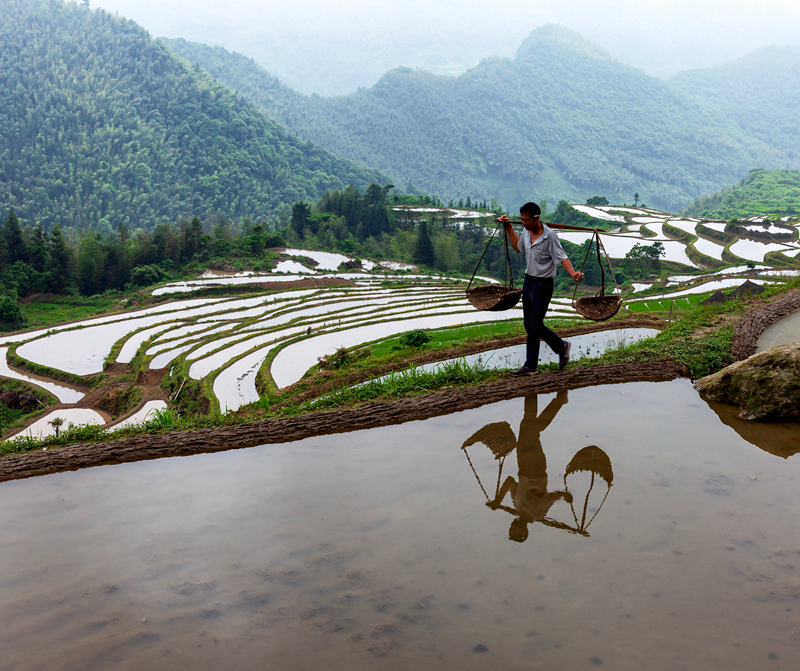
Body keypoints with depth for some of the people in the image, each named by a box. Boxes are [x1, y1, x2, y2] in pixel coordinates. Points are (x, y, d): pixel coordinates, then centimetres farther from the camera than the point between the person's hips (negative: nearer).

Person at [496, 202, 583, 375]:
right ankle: (530, 366, 17)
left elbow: (562, 257, -18)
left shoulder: (549, 235, -19)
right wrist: (508, 227, 21)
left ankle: (562, 347, 20)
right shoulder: (526, 232, 3)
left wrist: (573, 274, -34)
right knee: (529, 326, 10)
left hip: (542, 285, -8)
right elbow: (518, 247, 23)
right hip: (528, 281, 8)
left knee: (536, 326, -6)